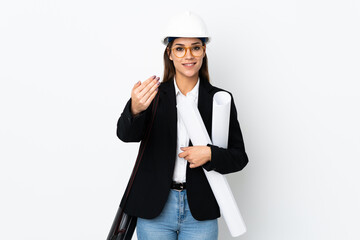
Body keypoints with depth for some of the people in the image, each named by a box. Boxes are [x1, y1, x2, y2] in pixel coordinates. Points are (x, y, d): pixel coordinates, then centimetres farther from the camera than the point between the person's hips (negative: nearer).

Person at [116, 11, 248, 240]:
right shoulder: (153, 94, -1)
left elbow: (239, 157, 4)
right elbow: (126, 134, -18)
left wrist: (210, 154, -16)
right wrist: (136, 109, -39)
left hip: (200, 214, 1)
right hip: (154, 211, 0)